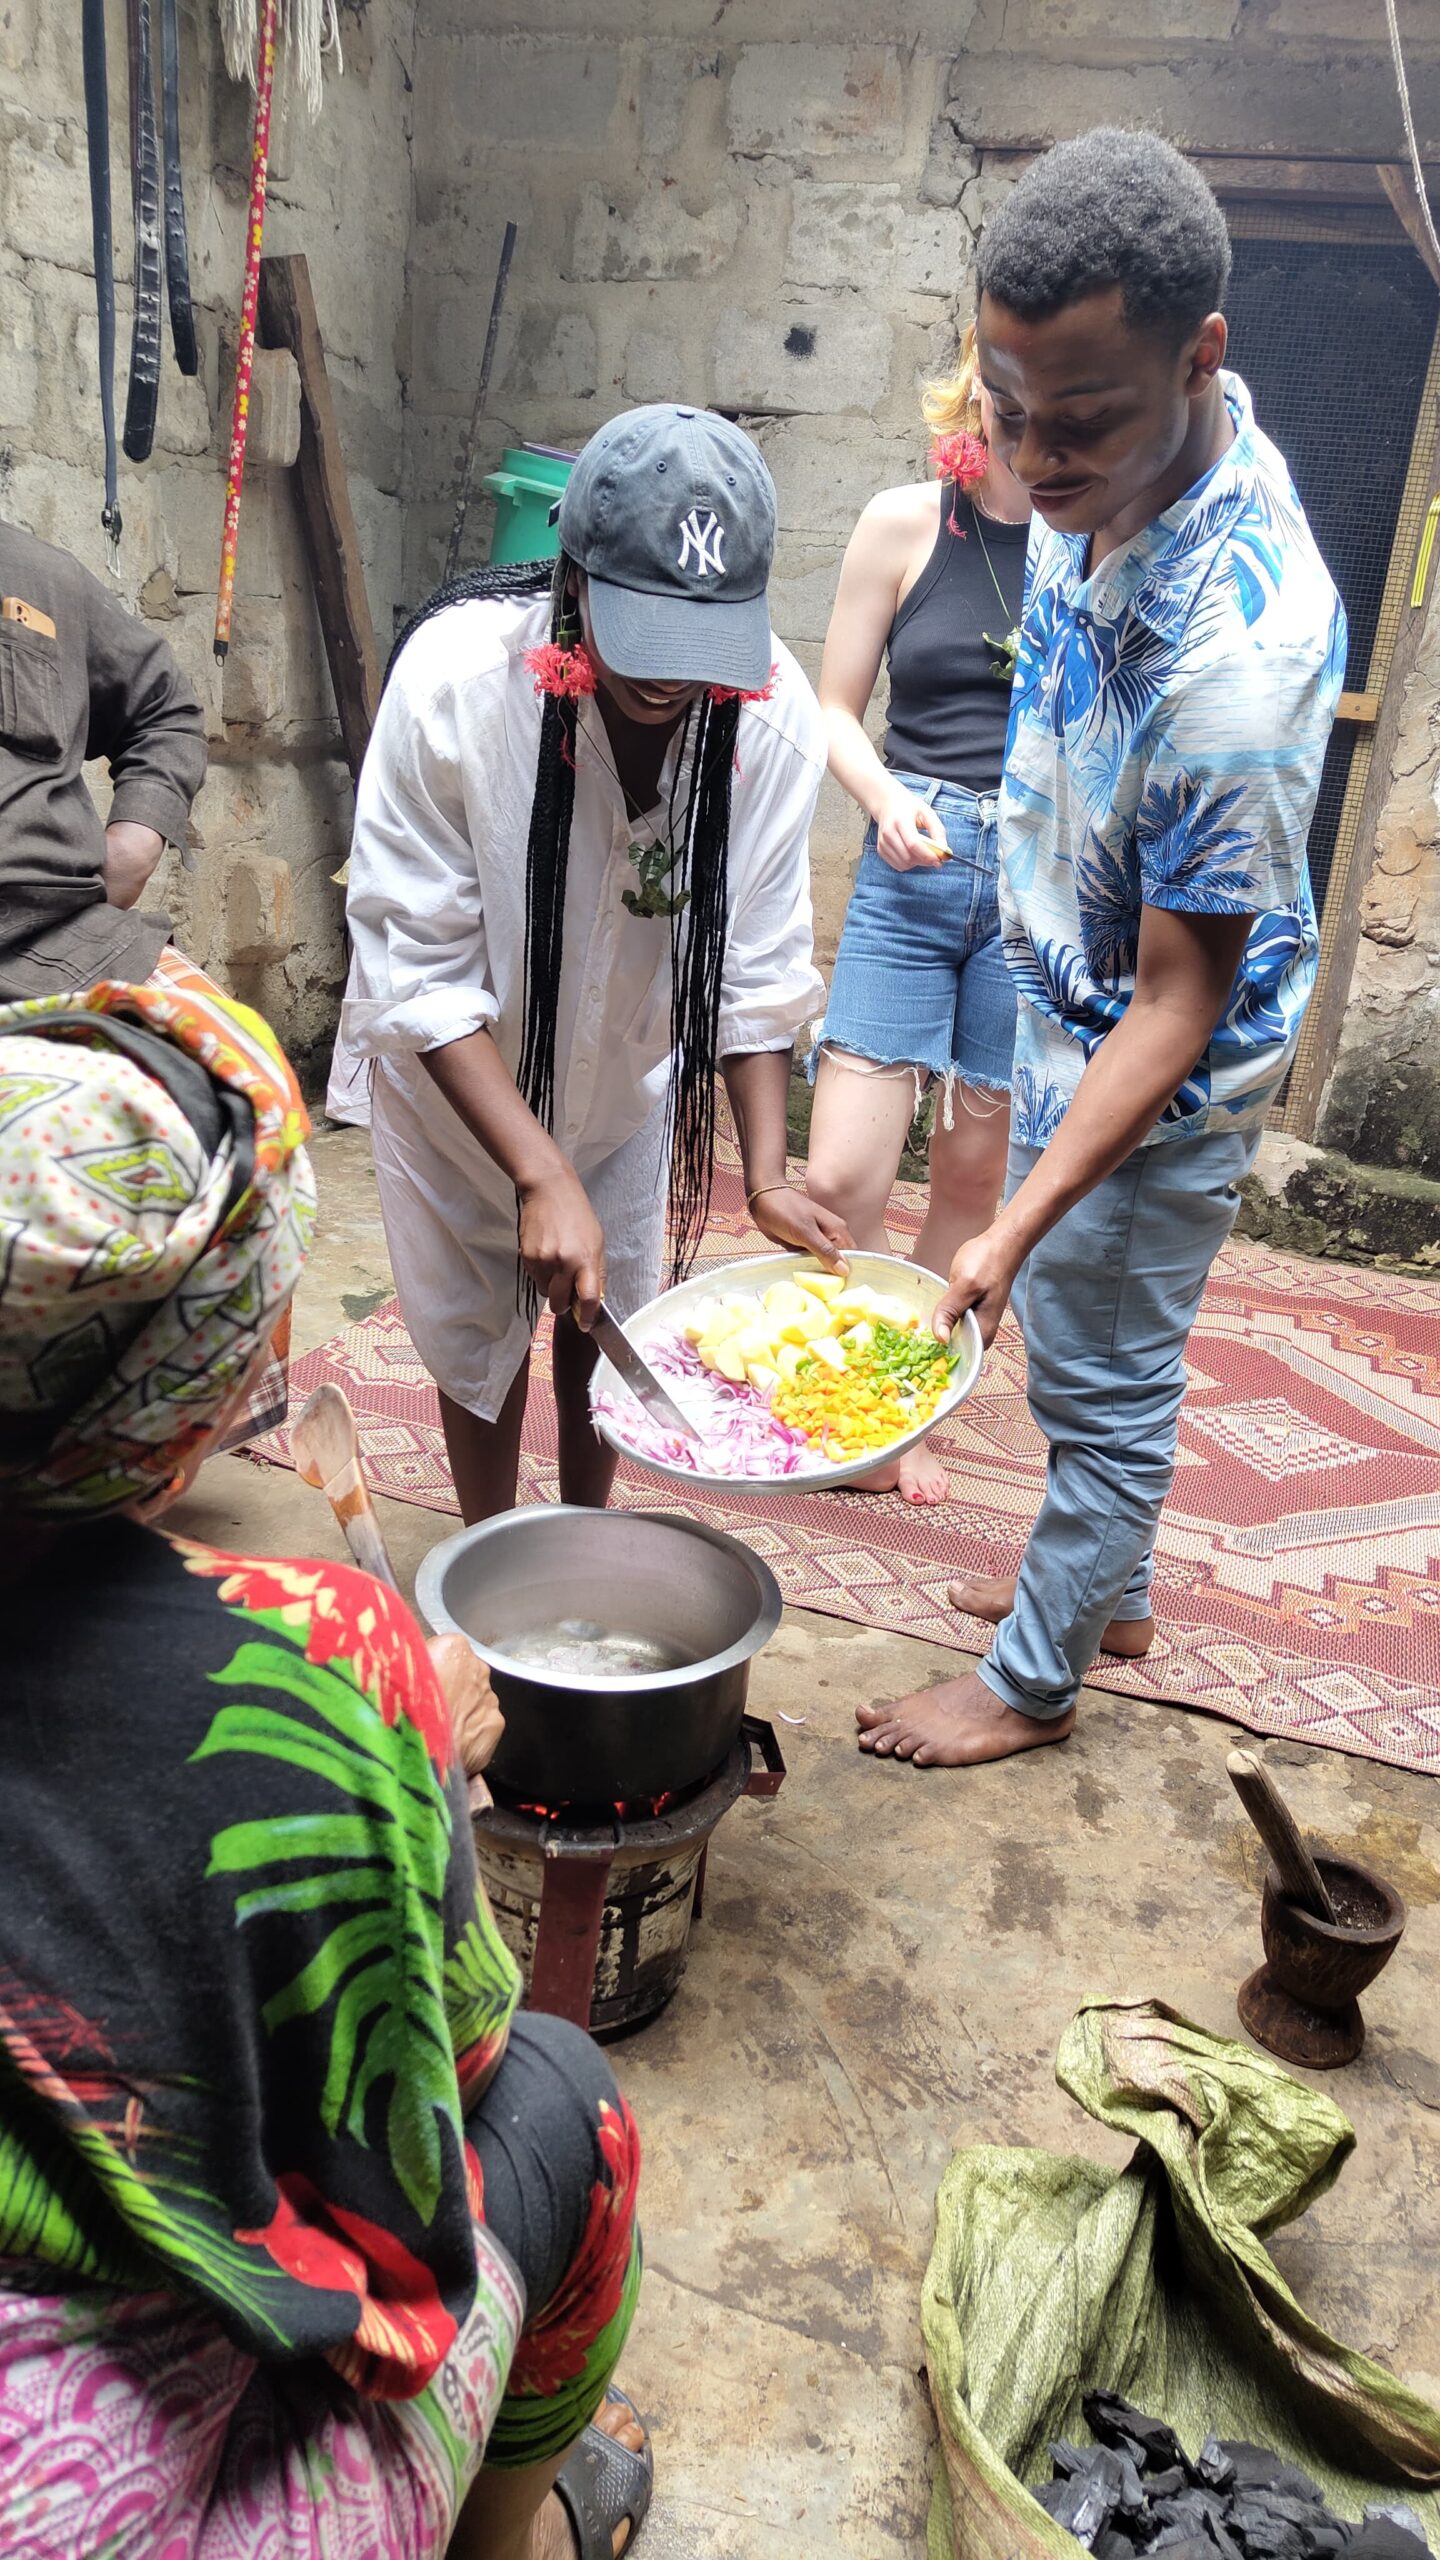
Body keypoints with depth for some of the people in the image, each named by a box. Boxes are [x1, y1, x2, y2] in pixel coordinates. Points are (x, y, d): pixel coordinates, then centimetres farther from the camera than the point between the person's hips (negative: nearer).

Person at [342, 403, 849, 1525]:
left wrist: (766, 1173, -24)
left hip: (625, 1072, 3)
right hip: (456, 1071, -2)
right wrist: (540, 1173, -36)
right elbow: (420, 970, -28)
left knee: (606, 1319, 15)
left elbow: (755, 963, -15)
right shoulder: (456, 675, -32)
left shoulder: (773, 712, -24)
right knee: (478, 1329, 9)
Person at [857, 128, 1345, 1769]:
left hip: (1155, 1066, -8)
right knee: (1087, 1350, 23)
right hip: (1067, 997, 9)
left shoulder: (1235, 648, -35)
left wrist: (1015, 1229, -36)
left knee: (1103, 1374, 10)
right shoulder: (1121, 467, -9)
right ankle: (1104, 1585, 46)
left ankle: (1035, 1679, 32)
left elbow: (1178, 1005, -30)